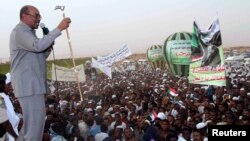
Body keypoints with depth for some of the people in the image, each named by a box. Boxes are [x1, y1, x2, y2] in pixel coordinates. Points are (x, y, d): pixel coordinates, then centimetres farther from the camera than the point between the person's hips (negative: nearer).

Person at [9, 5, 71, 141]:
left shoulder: (29, 33, 22)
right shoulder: (19, 31, -10)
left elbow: (39, 57, 21)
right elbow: (38, 45, -29)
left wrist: (48, 49, 1)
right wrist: (59, 28, -28)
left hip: (33, 84, 10)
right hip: (27, 84, -10)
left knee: (32, 118, 18)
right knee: (36, 118, -8)